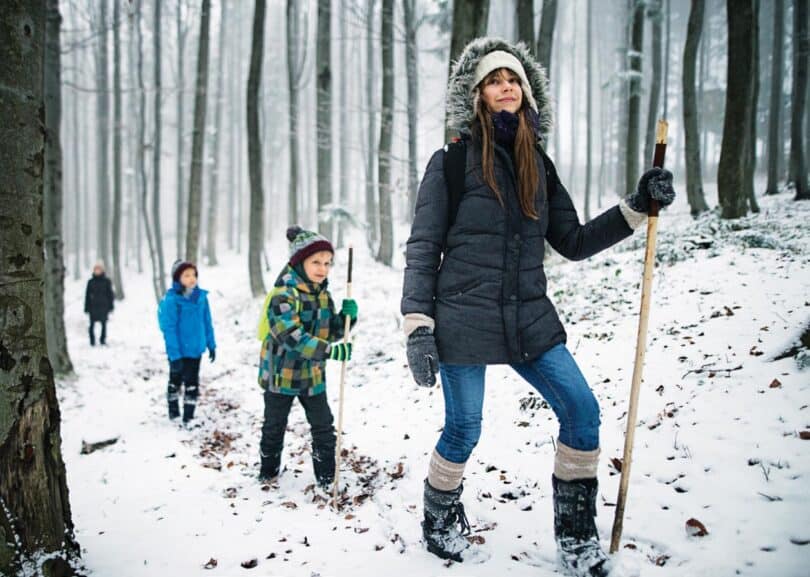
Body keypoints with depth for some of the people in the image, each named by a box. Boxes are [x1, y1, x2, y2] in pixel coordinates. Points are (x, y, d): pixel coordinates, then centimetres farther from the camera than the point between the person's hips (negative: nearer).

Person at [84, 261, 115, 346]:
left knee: (104, 324, 3)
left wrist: (111, 305, 1)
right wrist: (86, 307, 4)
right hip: (93, 306, 0)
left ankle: (103, 339, 15)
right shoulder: (90, 282, 6)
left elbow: (110, 294, 5)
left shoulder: (106, 281, 3)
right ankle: (92, 341, 5)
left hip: (103, 306, 0)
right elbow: (87, 295, 8)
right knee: (92, 324, -2)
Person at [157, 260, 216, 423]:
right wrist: (174, 354, -22)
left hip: (196, 348, 4)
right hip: (179, 351, -4)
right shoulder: (171, 299, -20)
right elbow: (169, 329, -20)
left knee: (192, 383, 9)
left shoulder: (201, 296, -4)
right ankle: (173, 411, 38)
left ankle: (188, 417, 20)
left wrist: (211, 344, 7)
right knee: (175, 381, 18)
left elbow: (207, 322, 6)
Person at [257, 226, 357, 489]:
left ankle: (327, 478, 16)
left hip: (313, 375, 6)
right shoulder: (284, 295, -22)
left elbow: (331, 331, 10)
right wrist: (331, 351, -39)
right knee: (274, 427, 12)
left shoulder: (323, 294, 4)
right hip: (282, 374, -5)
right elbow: (291, 336, -33)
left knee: (324, 427, 5)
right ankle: (268, 472, 32)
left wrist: (347, 316, -11)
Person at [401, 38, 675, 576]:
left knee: (583, 411, -4)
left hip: (529, 318, 5)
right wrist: (417, 325, -11)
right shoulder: (452, 162, -3)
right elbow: (423, 248, -4)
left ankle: (576, 532, 15)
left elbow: (573, 242, 14)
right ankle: (441, 516, 33)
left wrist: (637, 206, 4)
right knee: (463, 430, 3)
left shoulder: (538, 164, 11)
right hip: (464, 319, -4)